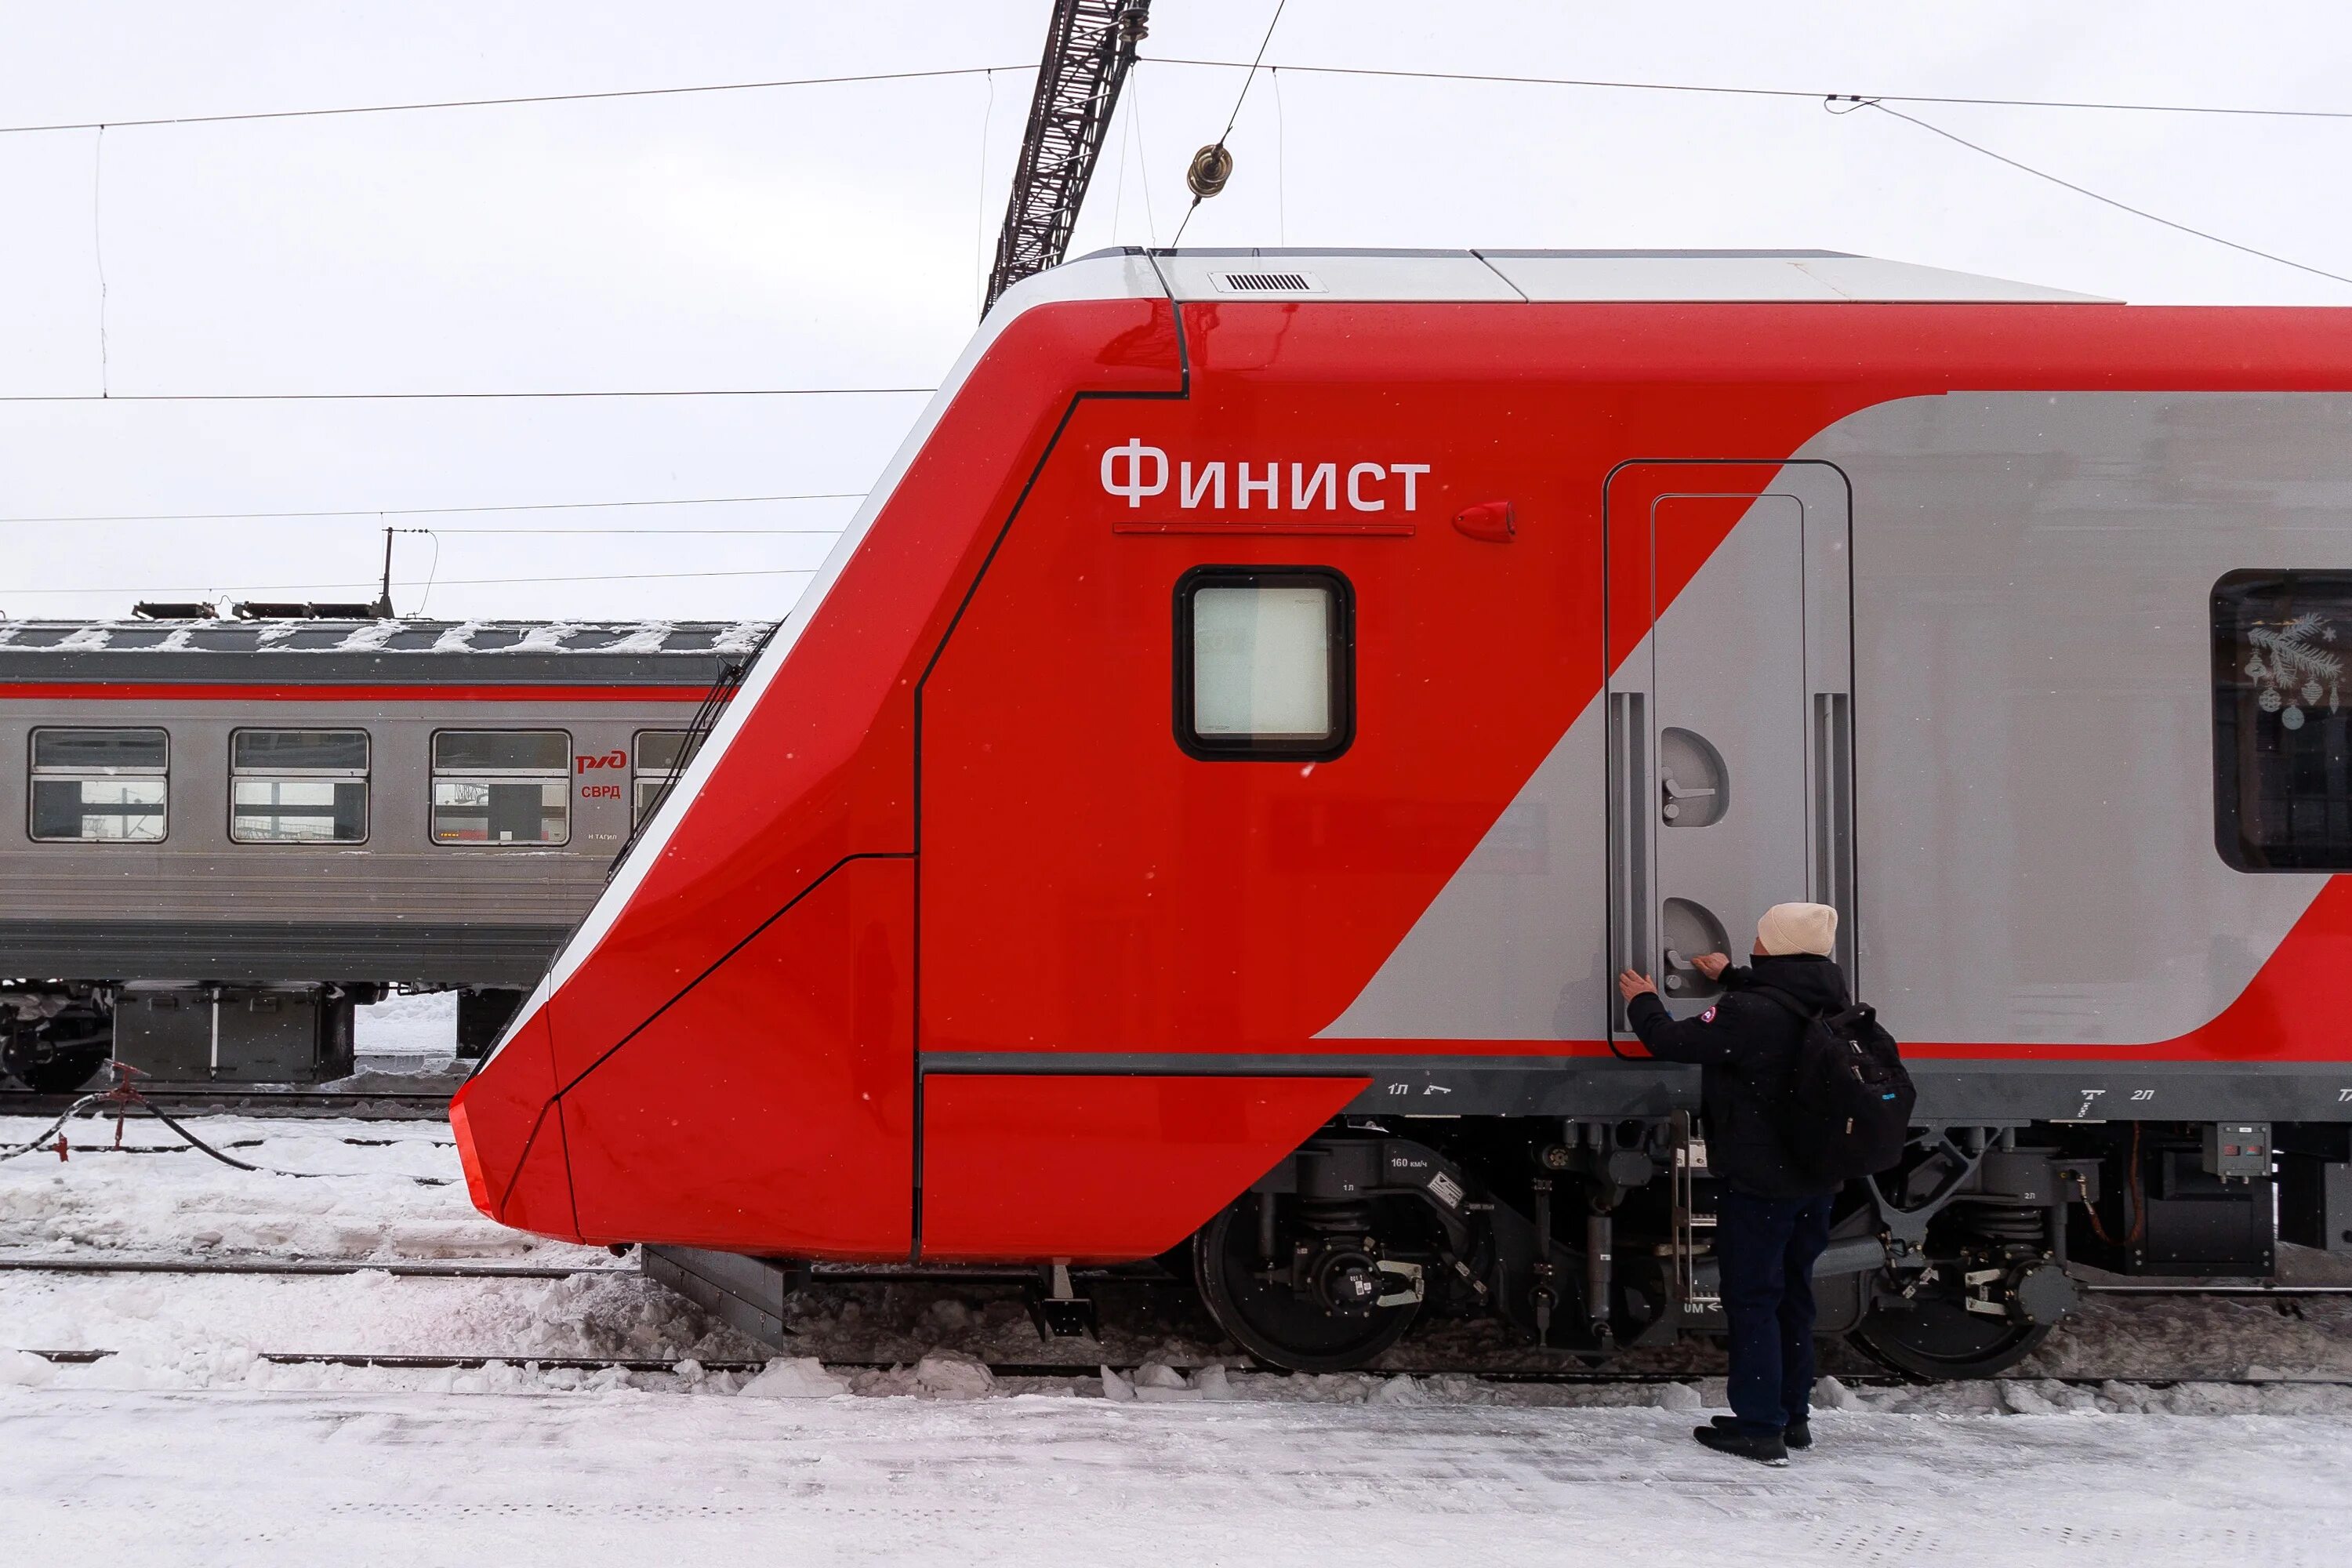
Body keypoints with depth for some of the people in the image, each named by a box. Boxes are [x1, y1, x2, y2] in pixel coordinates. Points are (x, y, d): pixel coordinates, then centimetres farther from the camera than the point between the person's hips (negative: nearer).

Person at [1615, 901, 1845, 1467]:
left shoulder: (1749, 1013, -22)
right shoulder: (1822, 1006, 3)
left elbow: (1672, 1041, -15)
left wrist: (1643, 1002, 4)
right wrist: (1731, 978, 38)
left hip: (1758, 1183, -8)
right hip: (1814, 1181, 8)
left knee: (1752, 1299, 0)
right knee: (1793, 1296, 17)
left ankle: (1759, 1426, 1)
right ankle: (1794, 1415, 25)